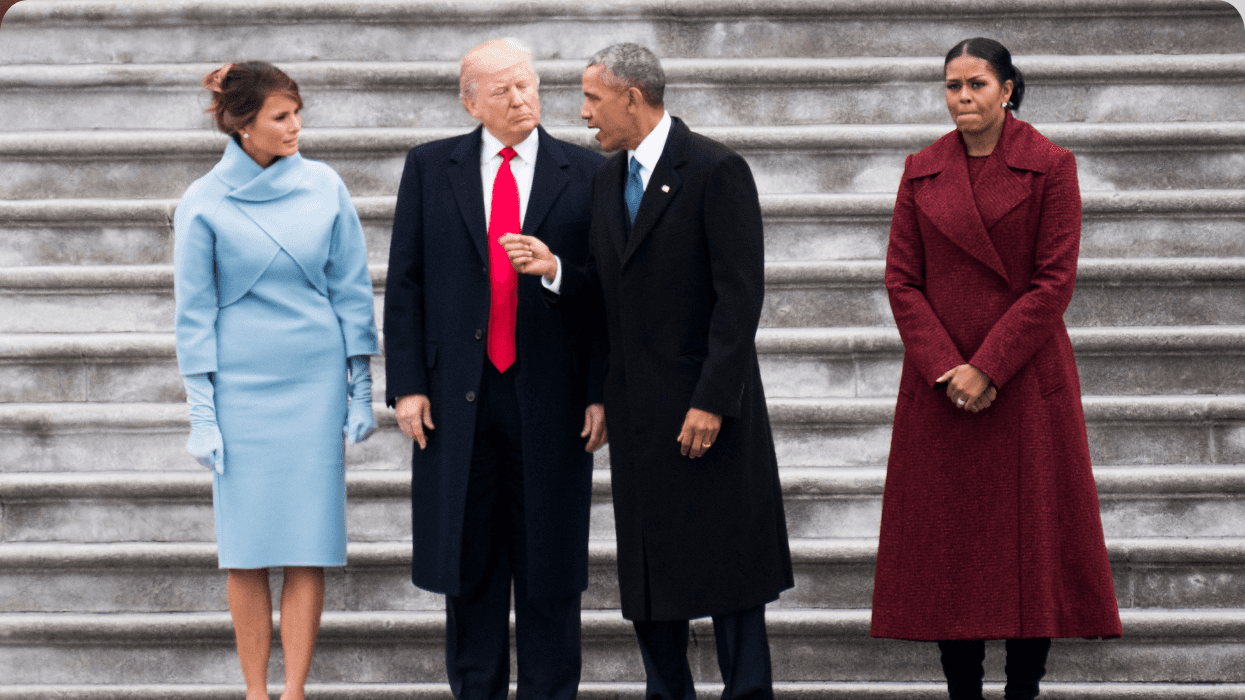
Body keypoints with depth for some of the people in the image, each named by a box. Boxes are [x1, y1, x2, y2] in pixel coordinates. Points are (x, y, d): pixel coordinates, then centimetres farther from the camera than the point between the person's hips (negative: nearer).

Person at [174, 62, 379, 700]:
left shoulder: (323, 187, 2)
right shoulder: (204, 203, -3)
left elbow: (351, 290, 7)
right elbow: (195, 313, 0)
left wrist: (361, 390, 5)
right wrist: (202, 414, -3)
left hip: (315, 383, 1)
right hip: (240, 386, -1)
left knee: (308, 548, -2)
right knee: (246, 550, 1)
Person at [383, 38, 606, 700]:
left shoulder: (585, 173, 3)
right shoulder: (430, 168, 6)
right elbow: (405, 284, 5)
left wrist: (603, 392, -4)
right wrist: (406, 386, -3)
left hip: (551, 398, -1)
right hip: (456, 397, 1)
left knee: (550, 567, 3)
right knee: (468, 565, 6)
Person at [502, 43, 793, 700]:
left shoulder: (716, 170, -10)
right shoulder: (606, 178, 13)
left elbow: (740, 295, -15)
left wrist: (711, 401, -19)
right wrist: (556, 271, -4)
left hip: (706, 405, -7)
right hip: (636, 410, 7)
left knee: (726, 561, -2)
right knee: (646, 566, 9)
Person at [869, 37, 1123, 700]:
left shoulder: (1050, 166, -3)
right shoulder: (922, 171, 6)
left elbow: (1055, 279, -8)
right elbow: (901, 278, 3)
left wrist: (988, 368, -14)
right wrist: (945, 366, -10)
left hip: (1026, 379, -2)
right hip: (940, 385, 3)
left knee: (1033, 539, 0)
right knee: (948, 543, 2)